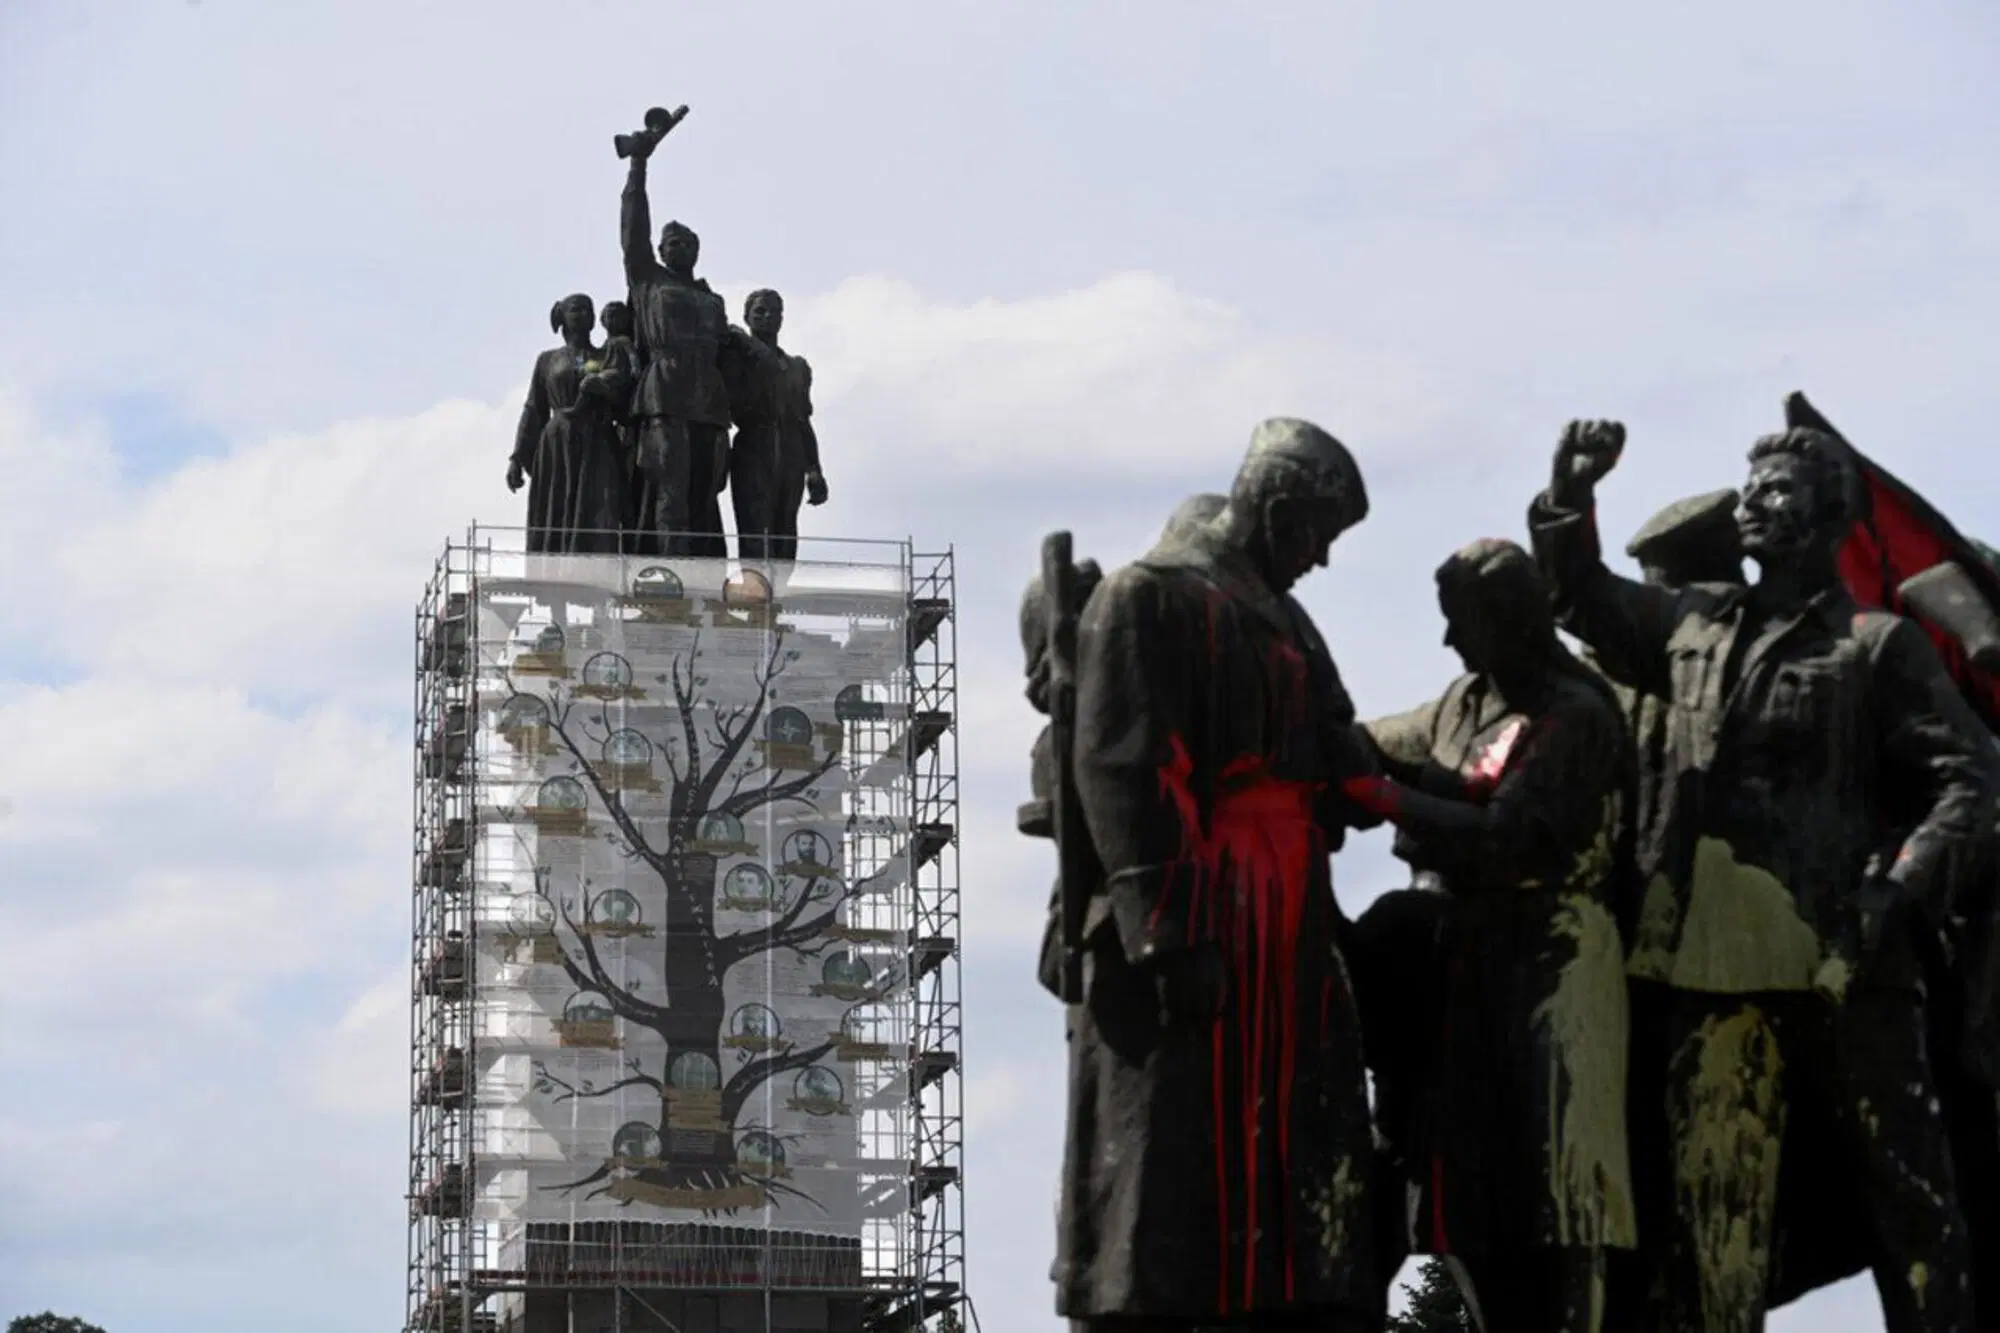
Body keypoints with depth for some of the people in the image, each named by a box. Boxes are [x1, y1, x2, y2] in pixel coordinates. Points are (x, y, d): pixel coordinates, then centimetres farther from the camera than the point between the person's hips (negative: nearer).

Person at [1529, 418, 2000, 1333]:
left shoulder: (1877, 644, 4)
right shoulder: (1692, 626, 18)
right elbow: (1583, 597, 32)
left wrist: (1905, 883, -14)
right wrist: (1570, 497, 15)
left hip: (1841, 959, -4)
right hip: (1707, 962, 4)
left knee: (1906, 1186, -2)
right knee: (1712, 1201, 4)